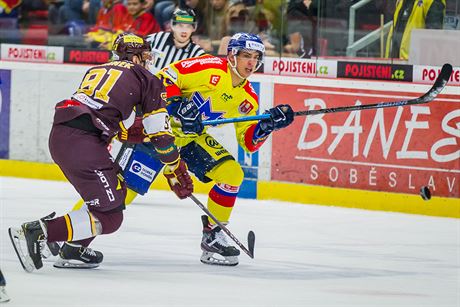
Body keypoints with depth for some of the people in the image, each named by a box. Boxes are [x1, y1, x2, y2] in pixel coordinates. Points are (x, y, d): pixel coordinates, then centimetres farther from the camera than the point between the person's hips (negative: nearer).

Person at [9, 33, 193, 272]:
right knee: (109, 217, -7)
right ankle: (35, 233, -19)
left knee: (116, 191, 24)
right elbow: (160, 133, 6)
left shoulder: (96, 70, 29)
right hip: (81, 142, -8)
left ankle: (73, 251, 18)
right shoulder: (146, 79, 9)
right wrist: (177, 173, 14)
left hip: (58, 135, 8)